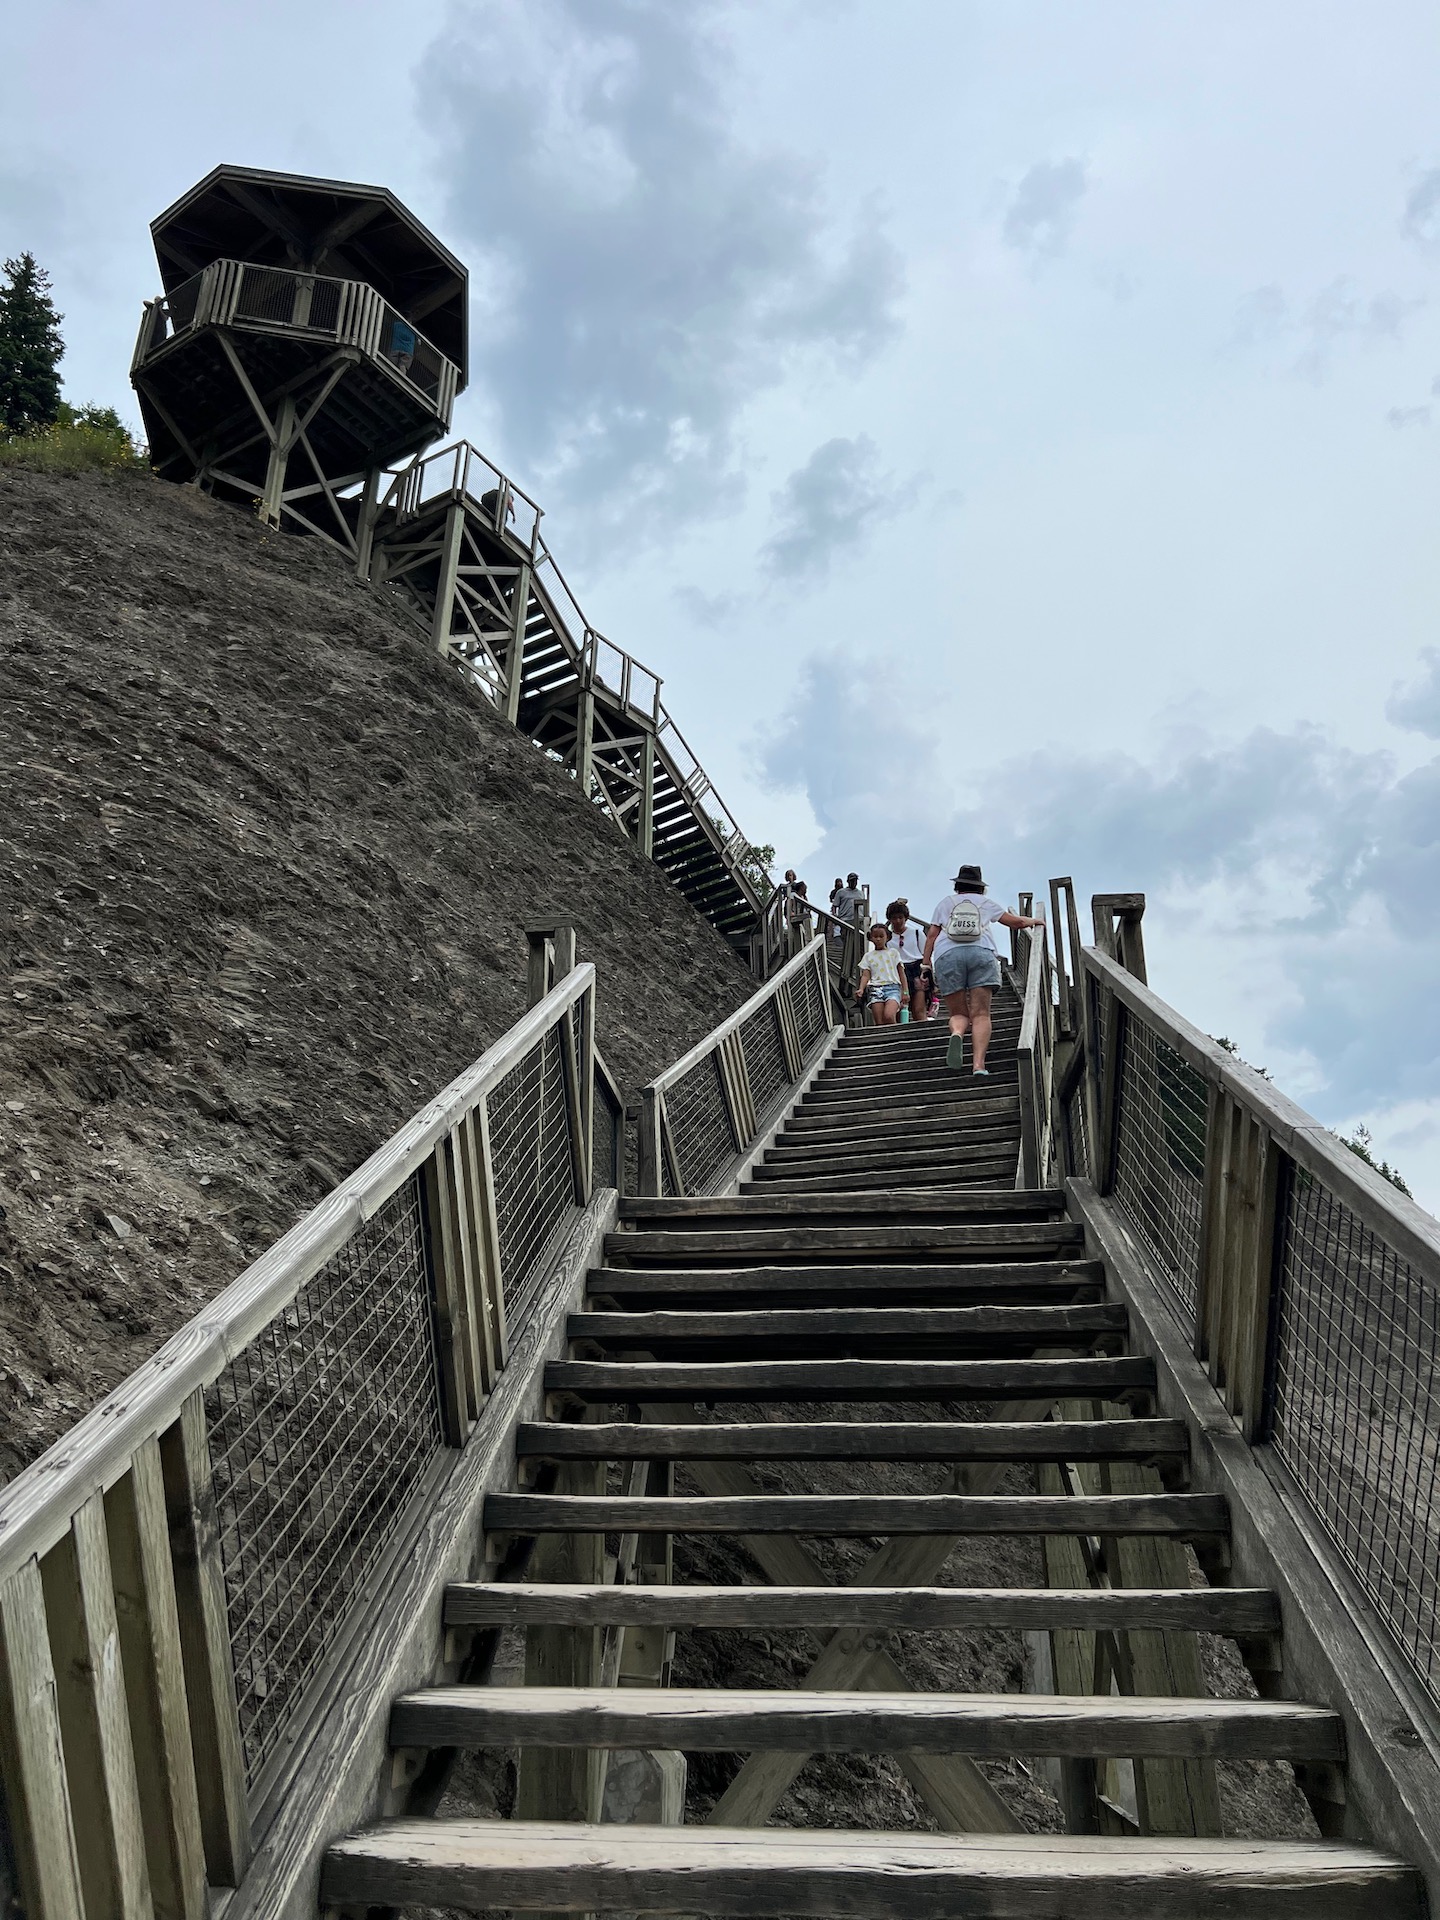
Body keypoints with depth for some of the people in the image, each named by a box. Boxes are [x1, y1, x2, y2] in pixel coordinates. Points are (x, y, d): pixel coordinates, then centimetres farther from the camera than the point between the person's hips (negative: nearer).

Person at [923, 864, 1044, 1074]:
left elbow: (932, 934, 16)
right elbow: (1015, 921, 31)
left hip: (947, 956, 0)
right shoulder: (986, 902, 26)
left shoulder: (945, 903, 26)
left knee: (959, 1014, 6)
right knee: (981, 1014, -7)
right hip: (981, 954, 0)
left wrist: (926, 962, 16)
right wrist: (1033, 921, 50)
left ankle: (957, 1033, -30)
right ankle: (979, 1064, -25)